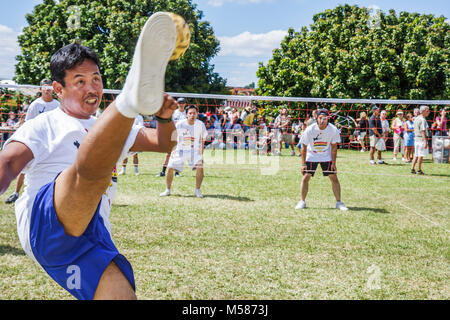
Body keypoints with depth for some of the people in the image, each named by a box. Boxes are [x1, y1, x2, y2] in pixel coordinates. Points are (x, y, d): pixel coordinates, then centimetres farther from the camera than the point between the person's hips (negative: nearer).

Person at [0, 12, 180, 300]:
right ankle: (133, 97, -61)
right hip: (44, 223, -6)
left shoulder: (110, 131, 31)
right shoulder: (45, 125, 14)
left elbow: (164, 143, 29)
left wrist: (165, 117, 5)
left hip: (92, 241, 6)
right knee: (92, 163, -35)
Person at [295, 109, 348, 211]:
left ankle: (339, 202, 5)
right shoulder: (310, 130, -22)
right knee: (305, 177, -7)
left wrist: (333, 163, -9)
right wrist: (303, 163, -13)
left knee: (334, 177, -5)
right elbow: (304, 147, -12)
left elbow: (334, 147, -7)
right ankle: (302, 201, 6)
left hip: (326, 156, 1)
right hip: (311, 156, -1)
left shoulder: (333, 130, -19)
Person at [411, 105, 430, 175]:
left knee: (416, 155, 12)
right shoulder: (422, 119, -14)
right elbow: (422, 131, -20)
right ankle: (419, 170, 2)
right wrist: (425, 141, -22)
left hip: (416, 138, 9)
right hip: (422, 139, -9)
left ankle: (412, 169, 10)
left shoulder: (416, 119, 14)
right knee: (421, 155, -2)